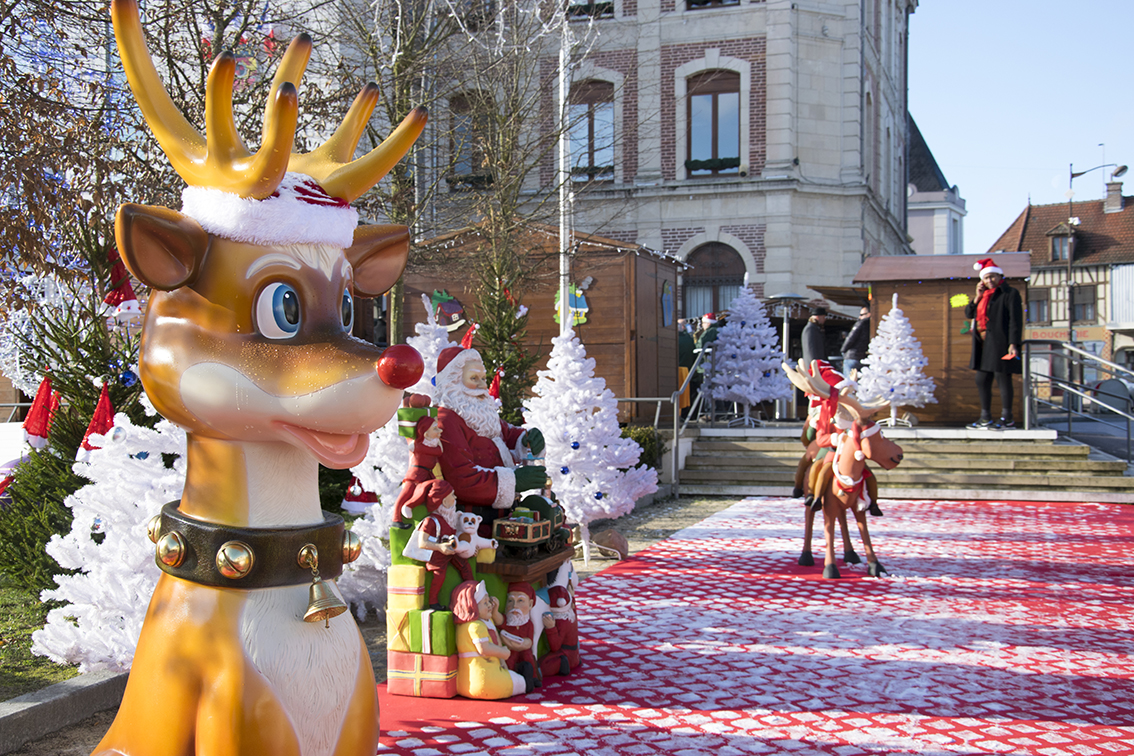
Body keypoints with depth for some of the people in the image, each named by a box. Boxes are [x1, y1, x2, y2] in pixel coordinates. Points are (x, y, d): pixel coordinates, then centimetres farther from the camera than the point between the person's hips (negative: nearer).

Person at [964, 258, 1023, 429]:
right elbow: (968, 313, 17)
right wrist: (977, 297, 2)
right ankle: (985, 419, 18)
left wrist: (1013, 344, -18)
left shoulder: (1010, 294, -4)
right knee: (982, 380, 10)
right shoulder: (984, 296, 19)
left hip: (1000, 343, -8)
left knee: (1002, 379, -7)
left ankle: (1007, 418, -2)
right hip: (984, 344, 8)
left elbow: (1016, 320, -10)